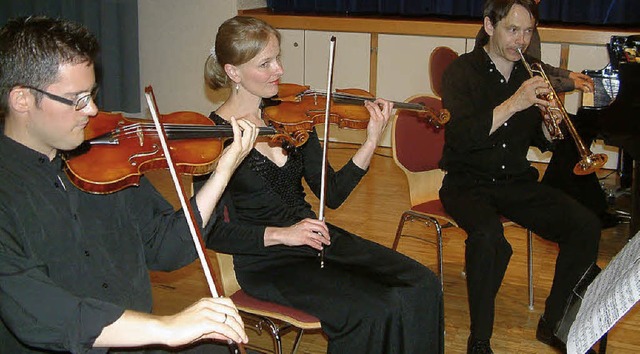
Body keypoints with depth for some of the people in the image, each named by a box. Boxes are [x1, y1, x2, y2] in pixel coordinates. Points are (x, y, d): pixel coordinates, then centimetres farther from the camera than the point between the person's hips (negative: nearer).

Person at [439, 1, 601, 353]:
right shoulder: (462, 72, -7)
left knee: (586, 225, -16)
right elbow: (460, 138, -22)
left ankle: (554, 323, 1)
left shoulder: (528, 74, 9)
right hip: (468, 183, -5)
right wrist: (513, 104, -28)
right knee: (488, 234, -36)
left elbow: (539, 141, 14)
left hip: (516, 182, 5)